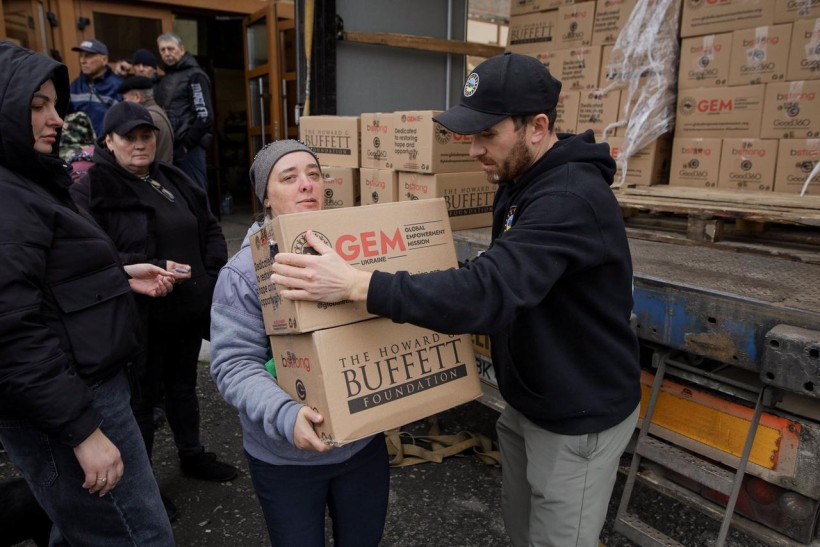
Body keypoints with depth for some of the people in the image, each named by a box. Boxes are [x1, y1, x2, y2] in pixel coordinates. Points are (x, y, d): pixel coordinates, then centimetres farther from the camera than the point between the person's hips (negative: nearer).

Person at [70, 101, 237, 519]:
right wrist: (150, 270, -28)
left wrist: (212, 273, 1)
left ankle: (192, 456, 42)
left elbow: (210, 229, 15)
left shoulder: (174, 180, 9)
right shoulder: (90, 190, -11)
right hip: (138, 316, -6)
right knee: (143, 395, 9)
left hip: (189, 308, 6)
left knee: (183, 384, 21)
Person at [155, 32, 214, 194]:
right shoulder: (165, 79, 20)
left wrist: (187, 144, -12)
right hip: (171, 147, 8)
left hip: (189, 147, -8)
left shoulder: (194, 75, -4)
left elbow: (204, 115, -13)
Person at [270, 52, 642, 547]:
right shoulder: (521, 182, 2)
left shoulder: (572, 199, -29)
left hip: (579, 417, -9)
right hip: (527, 403, 9)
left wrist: (357, 285, -42)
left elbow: (490, 291, -41)